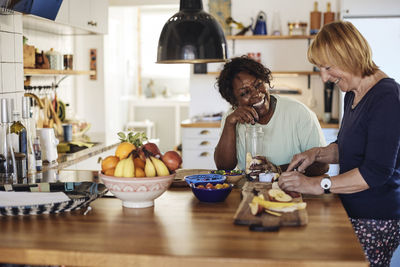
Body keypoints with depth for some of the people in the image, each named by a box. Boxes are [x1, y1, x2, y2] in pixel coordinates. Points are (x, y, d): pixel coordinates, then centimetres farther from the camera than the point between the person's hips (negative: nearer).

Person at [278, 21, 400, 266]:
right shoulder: (352, 94, 11)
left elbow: (377, 172, -22)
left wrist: (316, 185, -21)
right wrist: (317, 153, 6)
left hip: (376, 221, -8)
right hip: (352, 213, 8)